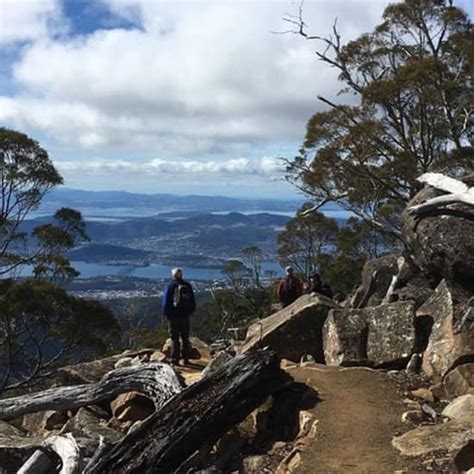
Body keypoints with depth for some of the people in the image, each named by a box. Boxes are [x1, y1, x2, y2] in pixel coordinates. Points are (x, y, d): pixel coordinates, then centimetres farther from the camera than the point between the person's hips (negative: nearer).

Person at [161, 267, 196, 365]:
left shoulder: (170, 287, -8)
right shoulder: (188, 286, 5)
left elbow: (165, 303, -7)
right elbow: (193, 302, 11)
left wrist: (167, 314, 5)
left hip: (174, 317, -4)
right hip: (185, 317, 4)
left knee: (175, 339, 1)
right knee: (185, 338, 13)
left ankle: (175, 360, 1)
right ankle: (186, 359, 16)